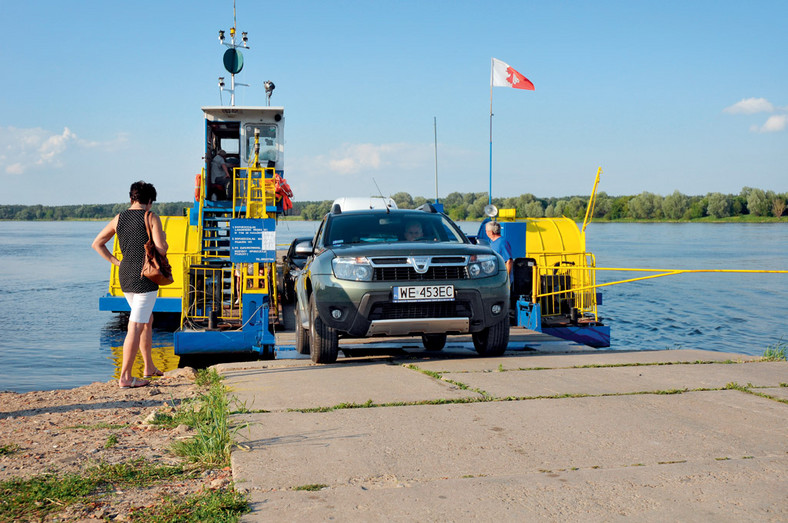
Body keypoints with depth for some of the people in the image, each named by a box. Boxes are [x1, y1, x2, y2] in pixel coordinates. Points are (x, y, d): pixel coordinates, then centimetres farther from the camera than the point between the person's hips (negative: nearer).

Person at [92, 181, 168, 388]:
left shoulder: (119, 219, 9)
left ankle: (149, 367, 28)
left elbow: (97, 244, 14)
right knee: (135, 327, -6)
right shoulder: (151, 218, -7)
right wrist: (163, 238, 7)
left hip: (125, 277, 7)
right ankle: (125, 377, -6)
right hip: (145, 278, -7)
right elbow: (161, 250, -14)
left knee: (147, 320, 22)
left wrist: (115, 262, 15)